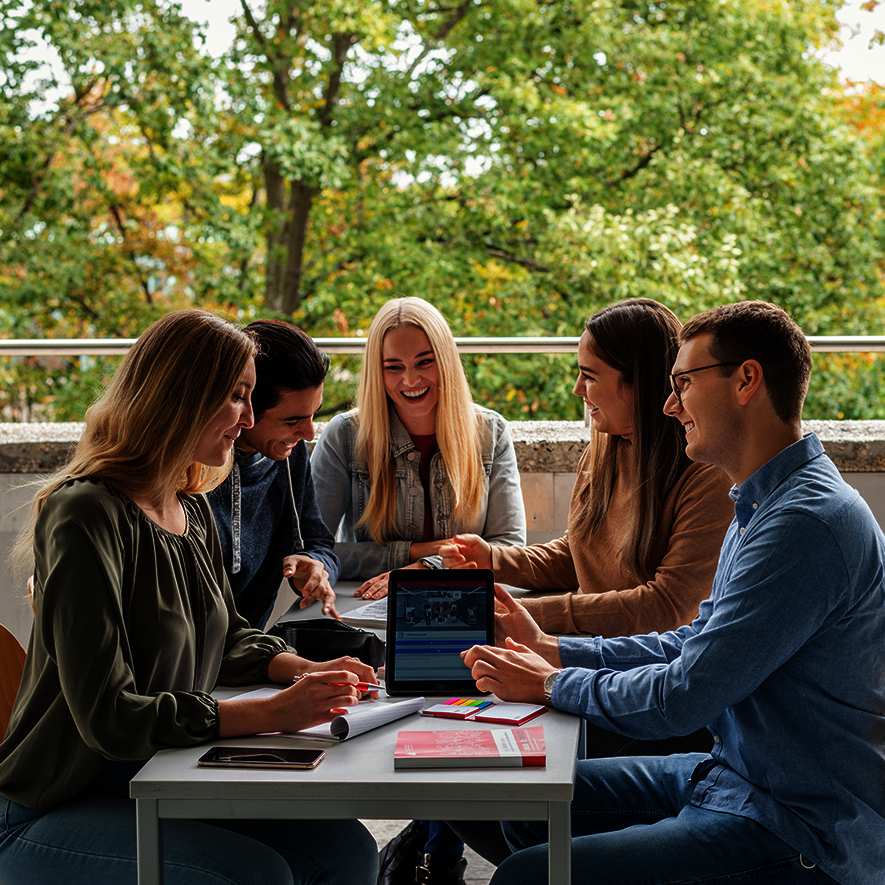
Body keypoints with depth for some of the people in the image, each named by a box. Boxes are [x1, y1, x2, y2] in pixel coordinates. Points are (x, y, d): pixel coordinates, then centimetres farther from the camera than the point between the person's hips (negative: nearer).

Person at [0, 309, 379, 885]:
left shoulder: (193, 511, 8)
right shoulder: (86, 516, -21)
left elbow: (227, 637, 21)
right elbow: (106, 717, -26)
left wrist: (308, 672, -1)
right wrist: (273, 714, -27)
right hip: (55, 811, -8)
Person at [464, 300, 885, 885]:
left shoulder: (808, 521, -24)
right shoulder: (765, 504, 12)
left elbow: (682, 699, -24)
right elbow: (700, 643, 17)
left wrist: (554, 684, -8)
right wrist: (554, 650, 9)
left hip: (800, 835, -10)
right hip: (733, 772, 10)